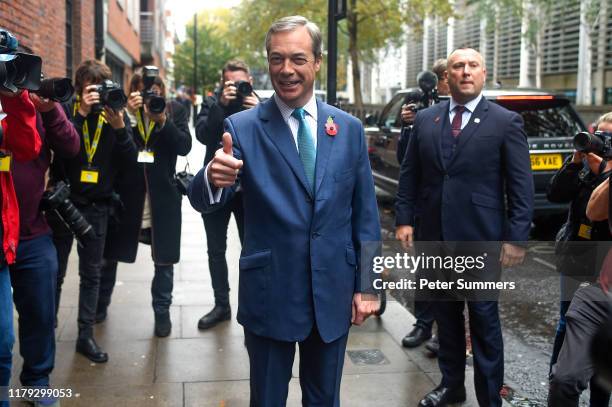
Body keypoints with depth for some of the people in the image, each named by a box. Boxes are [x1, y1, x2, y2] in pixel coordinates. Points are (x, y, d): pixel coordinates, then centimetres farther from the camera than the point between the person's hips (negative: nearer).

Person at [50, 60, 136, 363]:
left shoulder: (116, 112, 1)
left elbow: (130, 159, -5)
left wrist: (119, 127, -20)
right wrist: (81, 114, -25)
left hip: (97, 204, 2)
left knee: (92, 273, 9)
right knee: (55, 271, 8)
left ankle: (86, 335, 19)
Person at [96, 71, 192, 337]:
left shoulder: (174, 111, 1)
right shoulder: (123, 110, -1)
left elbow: (184, 146, -10)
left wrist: (162, 120, -20)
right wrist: (129, 114, -19)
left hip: (162, 196, 0)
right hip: (125, 192, 1)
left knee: (164, 258, 5)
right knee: (110, 252, 14)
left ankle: (162, 312, 20)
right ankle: (100, 304, 33)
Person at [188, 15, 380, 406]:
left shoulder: (349, 128, 1)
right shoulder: (242, 127, -6)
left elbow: (365, 213, 5)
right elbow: (204, 201, -15)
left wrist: (366, 285, 4)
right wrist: (213, 179, -38)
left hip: (333, 294, 2)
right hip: (269, 294, -2)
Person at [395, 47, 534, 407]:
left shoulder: (506, 122, -4)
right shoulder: (425, 119, 7)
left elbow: (522, 186, -6)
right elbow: (409, 174, 10)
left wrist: (516, 238, -11)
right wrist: (405, 219, 3)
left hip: (480, 239, -4)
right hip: (435, 236, 4)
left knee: (485, 321, 6)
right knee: (446, 316, 16)